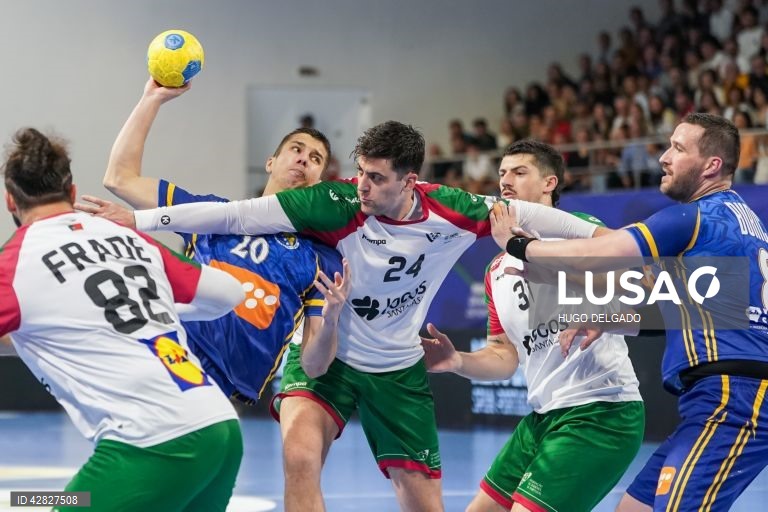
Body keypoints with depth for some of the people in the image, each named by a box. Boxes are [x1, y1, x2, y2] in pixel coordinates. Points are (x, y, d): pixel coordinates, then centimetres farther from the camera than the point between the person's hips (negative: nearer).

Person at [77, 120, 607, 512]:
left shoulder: (448, 211, -16)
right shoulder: (338, 204, -24)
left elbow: (524, 214, -1)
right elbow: (237, 215, -27)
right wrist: (138, 219, -30)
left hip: (399, 370, 3)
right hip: (324, 355, -3)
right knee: (301, 456, -30)